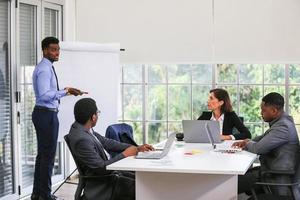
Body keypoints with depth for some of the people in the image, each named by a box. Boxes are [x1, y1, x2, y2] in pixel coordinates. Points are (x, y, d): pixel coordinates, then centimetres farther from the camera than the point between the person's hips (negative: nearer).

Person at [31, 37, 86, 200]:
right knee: (48, 155, -5)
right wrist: (65, 92, -26)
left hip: (44, 113, 11)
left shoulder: (46, 68, 15)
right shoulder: (44, 69, -16)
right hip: (47, 114, -11)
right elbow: (44, 95, -25)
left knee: (43, 154, 14)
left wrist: (66, 91, 17)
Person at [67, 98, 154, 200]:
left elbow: (107, 143, 9)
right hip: (102, 186, -9)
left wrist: (137, 148, 5)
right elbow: (101, 168, -24)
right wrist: (125, 154, -13)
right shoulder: (81, 140, -28)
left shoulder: (85, 128, 0)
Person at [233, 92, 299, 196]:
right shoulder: (282, 121, 9)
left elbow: (258, 148, -24)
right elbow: (264, 137, 24)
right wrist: (249, 141, 6)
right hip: (271, 169, 10)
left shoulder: (283, 127, -24)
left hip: (275, 178, -10)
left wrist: (248, 144, -2)